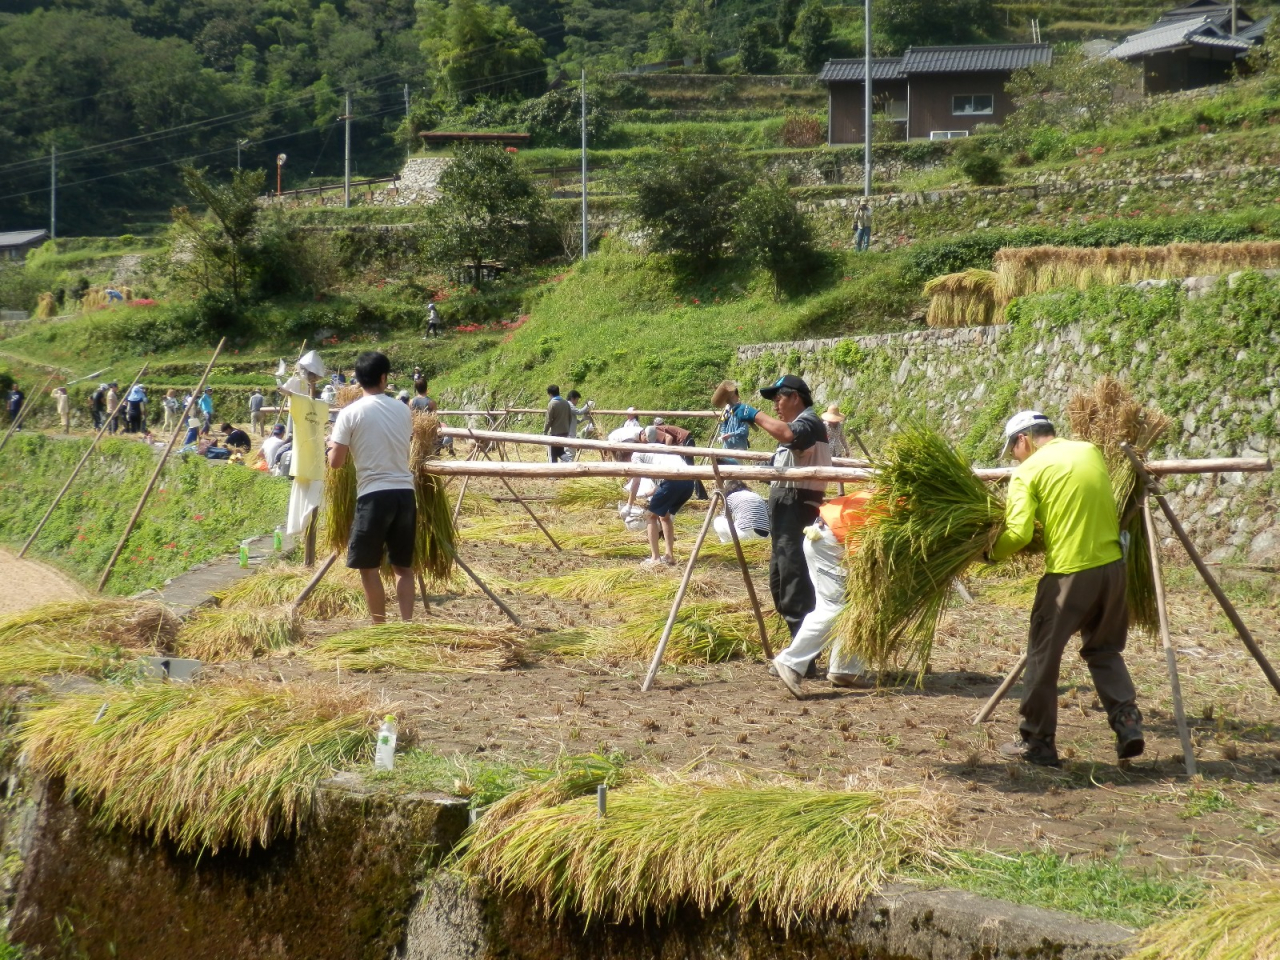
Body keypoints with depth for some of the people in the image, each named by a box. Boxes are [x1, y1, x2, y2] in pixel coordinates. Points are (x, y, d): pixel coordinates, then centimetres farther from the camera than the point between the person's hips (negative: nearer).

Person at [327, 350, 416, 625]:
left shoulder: (351, 413, -5)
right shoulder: (403, 411, 8)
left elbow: (335, 462, -4)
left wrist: (333, 444, 16)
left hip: (374, 494, -4)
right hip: (405, 492, 4)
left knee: (368, 566, 6)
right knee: (403, 566, 11)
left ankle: (381, 629, 6)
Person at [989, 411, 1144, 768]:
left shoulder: (1028, 471, -6)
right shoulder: (1091, 451, 11)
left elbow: (1018, 534, -14)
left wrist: (993, 551, 4)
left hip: (1068, 573, -5)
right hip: (1112, 564, 6)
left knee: (1043, 656, 8)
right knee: (1105, 650, 20)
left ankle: (1037, 742, 14)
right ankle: (1127, 721, 5)